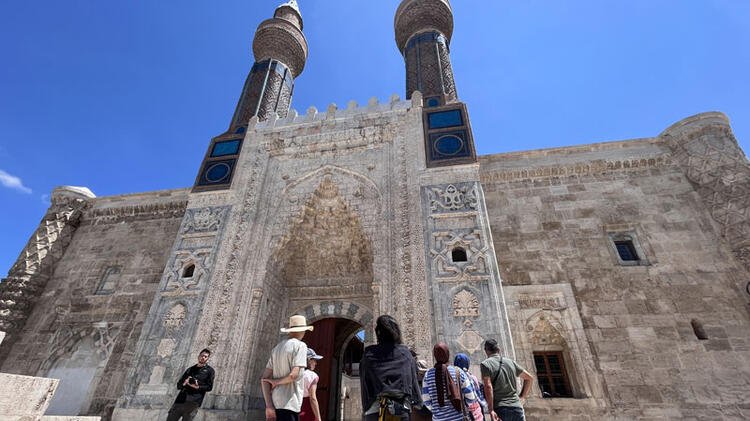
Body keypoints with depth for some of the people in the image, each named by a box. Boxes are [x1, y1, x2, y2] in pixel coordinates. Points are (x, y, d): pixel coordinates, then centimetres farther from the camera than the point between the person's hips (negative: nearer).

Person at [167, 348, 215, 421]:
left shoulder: (209, 370, 9)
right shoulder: (190, 369, 21)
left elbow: (209, 387, 2)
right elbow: (178, 385, 18)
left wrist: (197, 387, -13)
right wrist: (184, 383, -4)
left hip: (193, 401, -4)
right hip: (180, 400, 4)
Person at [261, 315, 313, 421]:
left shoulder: (277, 348, 13)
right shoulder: (300, 345, -8)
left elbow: (264, 379, 9)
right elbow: (294, 375, -20)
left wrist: (269, 405, 3)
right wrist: (277, 382, -2)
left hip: (275, 403, 8)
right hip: (288, 404, -7)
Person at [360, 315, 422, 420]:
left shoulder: (369, 354, 1)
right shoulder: (405, 352, 3)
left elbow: (364, 383, 3)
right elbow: (413, 379, 5)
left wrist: (365, 408, 10)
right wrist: (416, 402, 13)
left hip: (375, 408, -1)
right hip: (402, 408, 1)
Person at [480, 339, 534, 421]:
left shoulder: (486, 364, -2)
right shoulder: (511, 362, 14)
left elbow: (488, 387, -14)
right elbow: (529, 378, 22)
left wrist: (491, 410, -13)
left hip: (500, 408, -5)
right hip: (517, 407, 5)